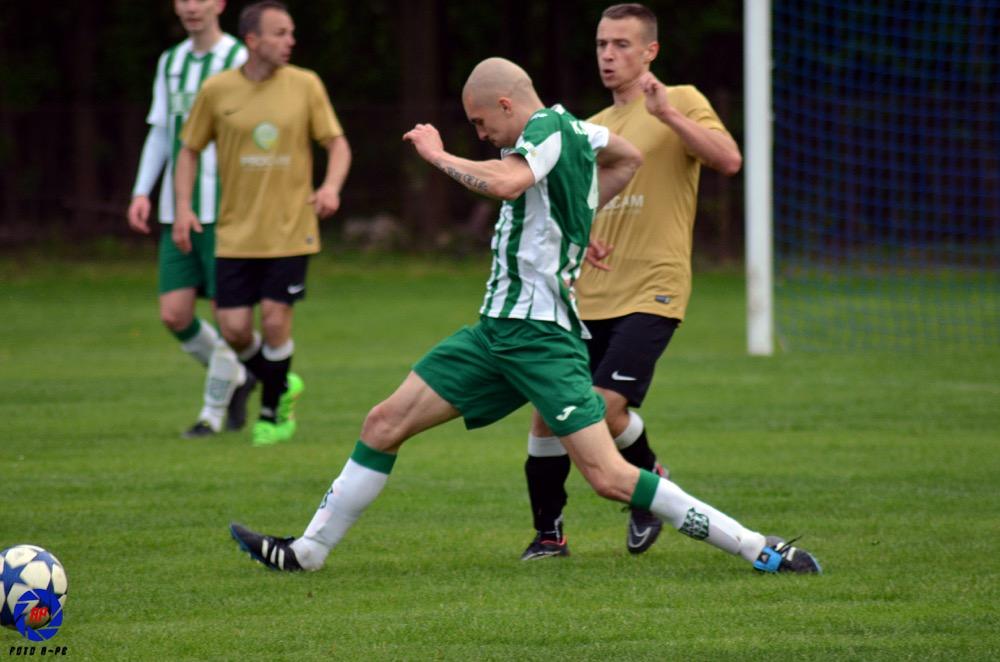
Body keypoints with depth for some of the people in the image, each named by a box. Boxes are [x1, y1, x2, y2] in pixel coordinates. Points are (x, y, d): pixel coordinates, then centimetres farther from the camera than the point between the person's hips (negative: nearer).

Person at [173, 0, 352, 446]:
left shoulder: (305, 86, -2)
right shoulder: (217, 90, -2)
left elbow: (337, 144, 4)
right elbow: (189, 150, 9)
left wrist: (331, 186, -16)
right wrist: (183, 207, -4)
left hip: (290, 229, -1)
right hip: (236, 233, 1)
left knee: (275, 319, -8)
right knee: (234, 329, -4)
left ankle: (273, 416, 13)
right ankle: (281, 386, 25)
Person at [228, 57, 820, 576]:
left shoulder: (548, 129, -14)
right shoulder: (573, 129, 13)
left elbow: (505, 182, -34)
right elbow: (628, 158, 33)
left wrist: (438, 155, -19)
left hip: (542, 336, -10)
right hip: (500, 328, 10)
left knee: (609, 477, -17)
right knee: (386, 423, 8)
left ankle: (759, 549, -13)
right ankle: (310, 550, 17)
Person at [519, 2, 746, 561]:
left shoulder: (681, 102, 0)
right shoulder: (593, 128, 19)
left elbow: (729, 160, -17)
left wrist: (667, 114, -25)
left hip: (651, 291, -6)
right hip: (589, 297, 6)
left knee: (605, 406, -19)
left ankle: (652, 481, 11)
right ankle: (549, 534, 16)